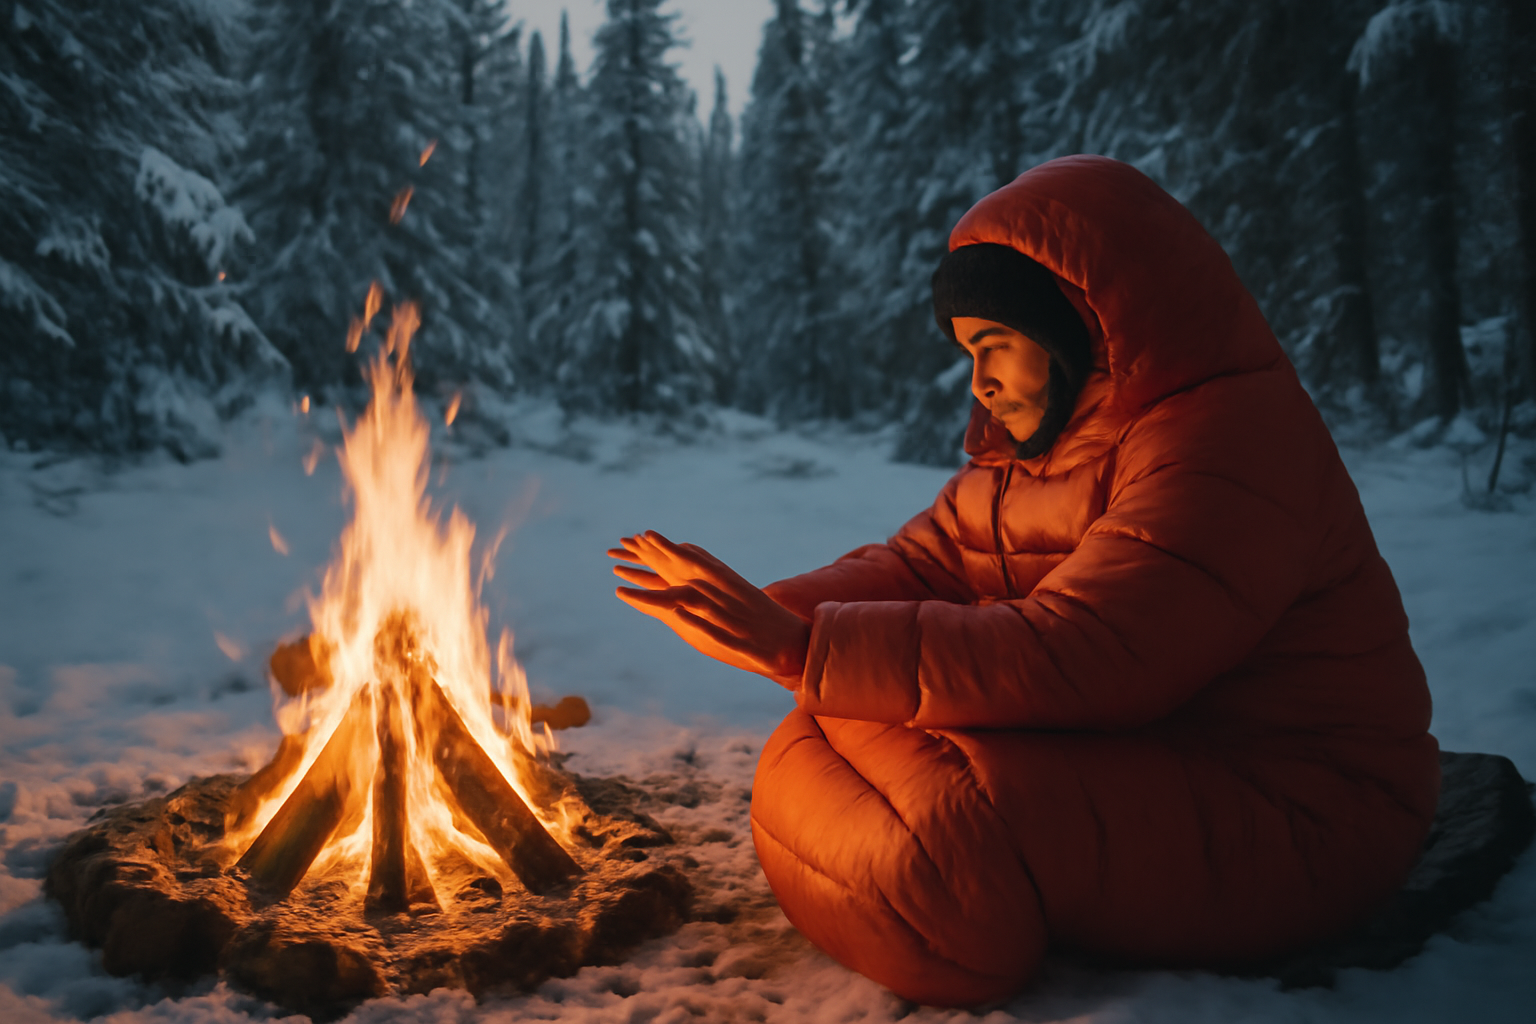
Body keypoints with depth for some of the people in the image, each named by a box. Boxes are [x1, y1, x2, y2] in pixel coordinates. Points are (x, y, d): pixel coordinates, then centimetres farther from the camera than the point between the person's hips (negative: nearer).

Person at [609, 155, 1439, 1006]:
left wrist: (798, 647, -31)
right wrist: (768, 613, -13)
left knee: (945, 830, -30)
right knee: (843, 735, -6)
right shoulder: (1041, 436, 9)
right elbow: (923, 560, 4)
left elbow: (1069, 658, -31)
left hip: (1282, 810, -8)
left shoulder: (1230, 443, -22)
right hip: (1132, 750, 8)